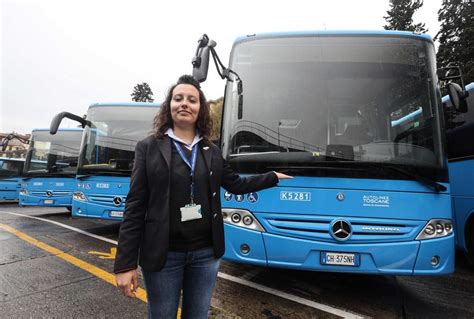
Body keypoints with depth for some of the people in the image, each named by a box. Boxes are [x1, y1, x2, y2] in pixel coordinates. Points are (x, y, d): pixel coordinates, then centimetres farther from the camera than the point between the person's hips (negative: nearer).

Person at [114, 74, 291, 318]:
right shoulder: (149, 147, -5)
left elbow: (237, 185, 17)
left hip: (206, 253, 3)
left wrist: (273, 177, 19)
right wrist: (125, 264, -10)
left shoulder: (211, 151, 5)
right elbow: (135, 207, -8)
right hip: (163, 254, -3)